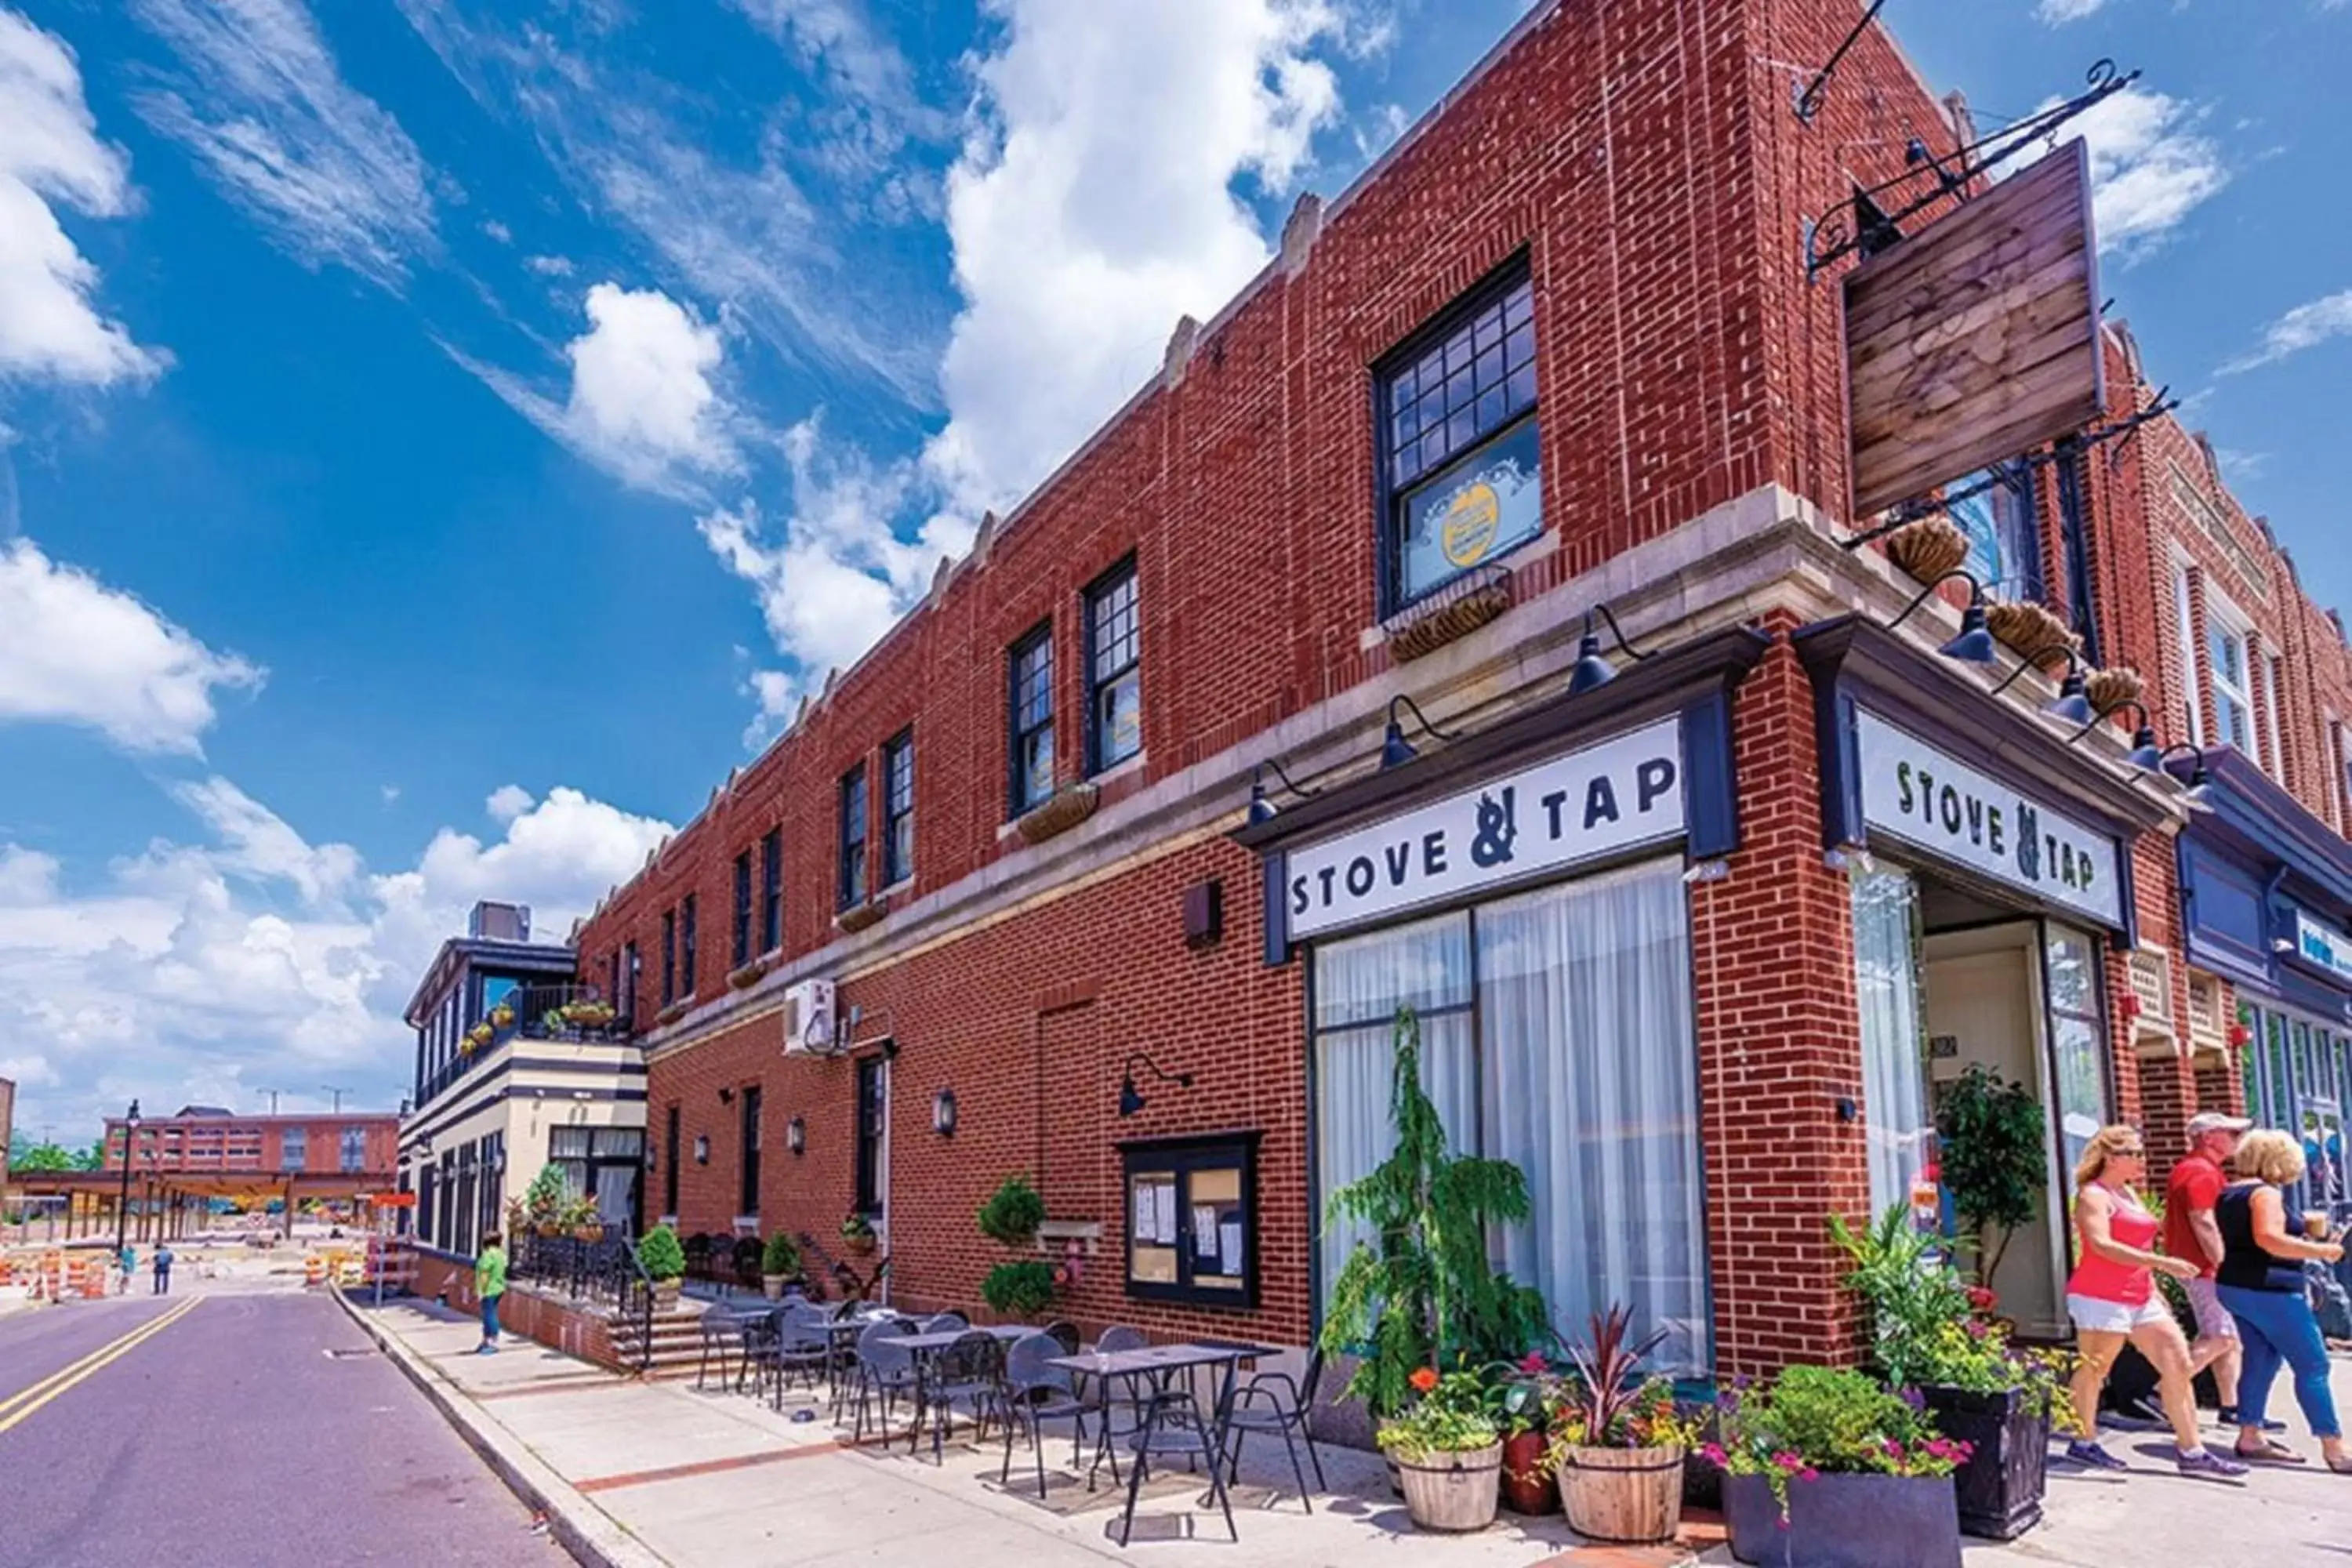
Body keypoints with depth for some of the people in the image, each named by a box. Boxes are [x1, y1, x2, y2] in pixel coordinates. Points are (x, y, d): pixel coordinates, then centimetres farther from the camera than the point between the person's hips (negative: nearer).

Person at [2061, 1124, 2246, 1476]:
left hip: (2140, 1298, 9)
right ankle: (2084, 1443, 13)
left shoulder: (2129, 1193, 18)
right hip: (2102, 1299, -9)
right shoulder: (2093, 1195, -11)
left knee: (2179, 1365, 3)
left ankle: (2191, 1451, 8)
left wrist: (2155, 1289, 18)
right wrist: (2162, 1262, -29)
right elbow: (2102, 1245, -25)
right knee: (2094, 1370, 0)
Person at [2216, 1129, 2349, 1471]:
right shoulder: (2265, 1193, -14)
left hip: (2233, 1286, 9)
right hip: (2268, 1290, -9)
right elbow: (2269, 1239, -29)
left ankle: (2251, 1436, 13)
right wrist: (2320, 1250, -21)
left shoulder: (2227, 1194, 13)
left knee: (2261, 1360, 13)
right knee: (2313, 1365, -2)